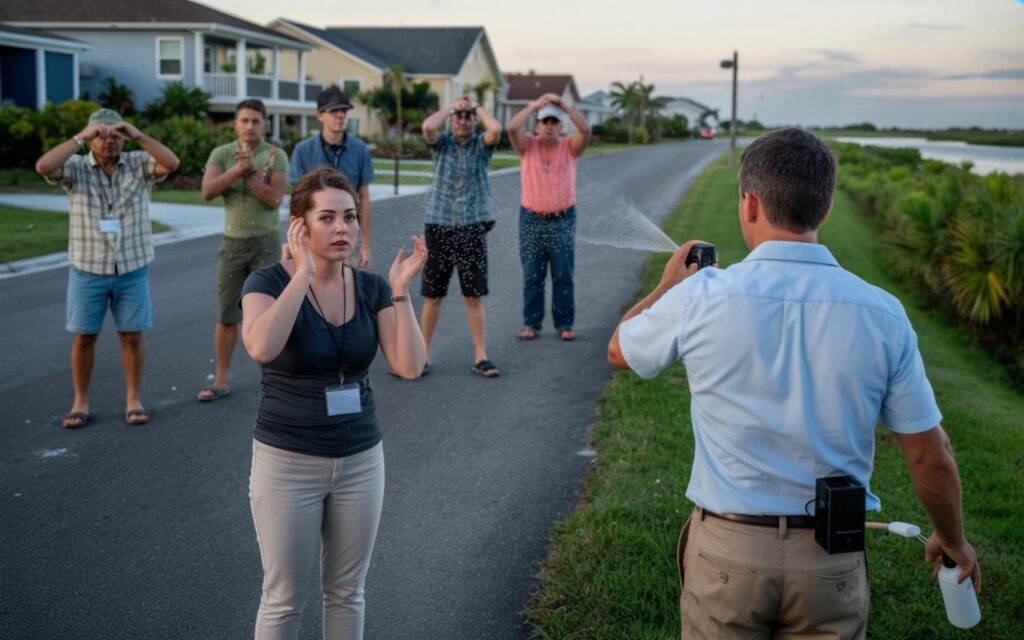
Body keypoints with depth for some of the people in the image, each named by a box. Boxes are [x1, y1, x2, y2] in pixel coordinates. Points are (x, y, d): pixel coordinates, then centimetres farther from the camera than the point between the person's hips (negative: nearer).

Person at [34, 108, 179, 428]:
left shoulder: (139, 165, -1)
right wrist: (79, 137, -19)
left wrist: (138, 135, -22)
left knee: (132, 336, 7)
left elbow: (172, 163, -18)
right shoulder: (76, 168, -4)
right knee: (84, 337, 7)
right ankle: (80, 402, 19)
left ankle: (133, 400, 19)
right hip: (88, 269, 0)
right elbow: (43, 166, -22)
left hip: (132, 269, 0)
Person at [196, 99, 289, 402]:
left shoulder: (275, 155, -5)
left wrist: (249, 172, -23)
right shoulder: (221, 154, 1)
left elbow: (275, 198, -15)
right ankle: (220, 381, 13)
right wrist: (238, 169, -26)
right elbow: (207, 191, -15)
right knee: (226, 315, 5)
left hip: (265, 242, -2)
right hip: (232, 241, 2)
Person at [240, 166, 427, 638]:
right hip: (288, 462, -4)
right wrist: (303, 273, -29)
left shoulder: (371, 289, -1)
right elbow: (261, 348, -34)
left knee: (346, 592, 16)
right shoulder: (268, 283, -13)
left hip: (360, 460, 4)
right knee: (285, 598, 8)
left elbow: (411, 366, -11)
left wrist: (400, 291, -18)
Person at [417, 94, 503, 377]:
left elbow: (496, 129, -18)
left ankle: (480, 356, 9)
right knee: (432, 296, 8)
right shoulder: (442, 142, 6)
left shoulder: (481, 144, 5)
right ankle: (423, 353, 18)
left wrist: (476, 106, -2)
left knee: (474, 298, 2)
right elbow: (428, 126, -17)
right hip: (438, 226, 1)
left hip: (472, 229, -1)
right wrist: (452, 106, -3)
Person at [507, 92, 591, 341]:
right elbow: (512, 128, -16)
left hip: (563, 219, 0)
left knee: (563, 275, 4)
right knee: (532, 276, 5)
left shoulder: (570, 146, 2)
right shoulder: (527, 145, 1)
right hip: (531, 219, 0)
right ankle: (531, 323, 12)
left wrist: (563, 105, -17)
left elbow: (586, 130, -17)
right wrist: (534, 105, -11)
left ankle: (564, 324, 11)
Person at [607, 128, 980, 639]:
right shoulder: (881, 315, -10)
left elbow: (620, 351, 7)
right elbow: (931, 457, -3)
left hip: (727, 549, -1)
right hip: (831, 561, 1)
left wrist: (668, 285, 25)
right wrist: (952, 539, 16)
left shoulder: (701, 297, -14)